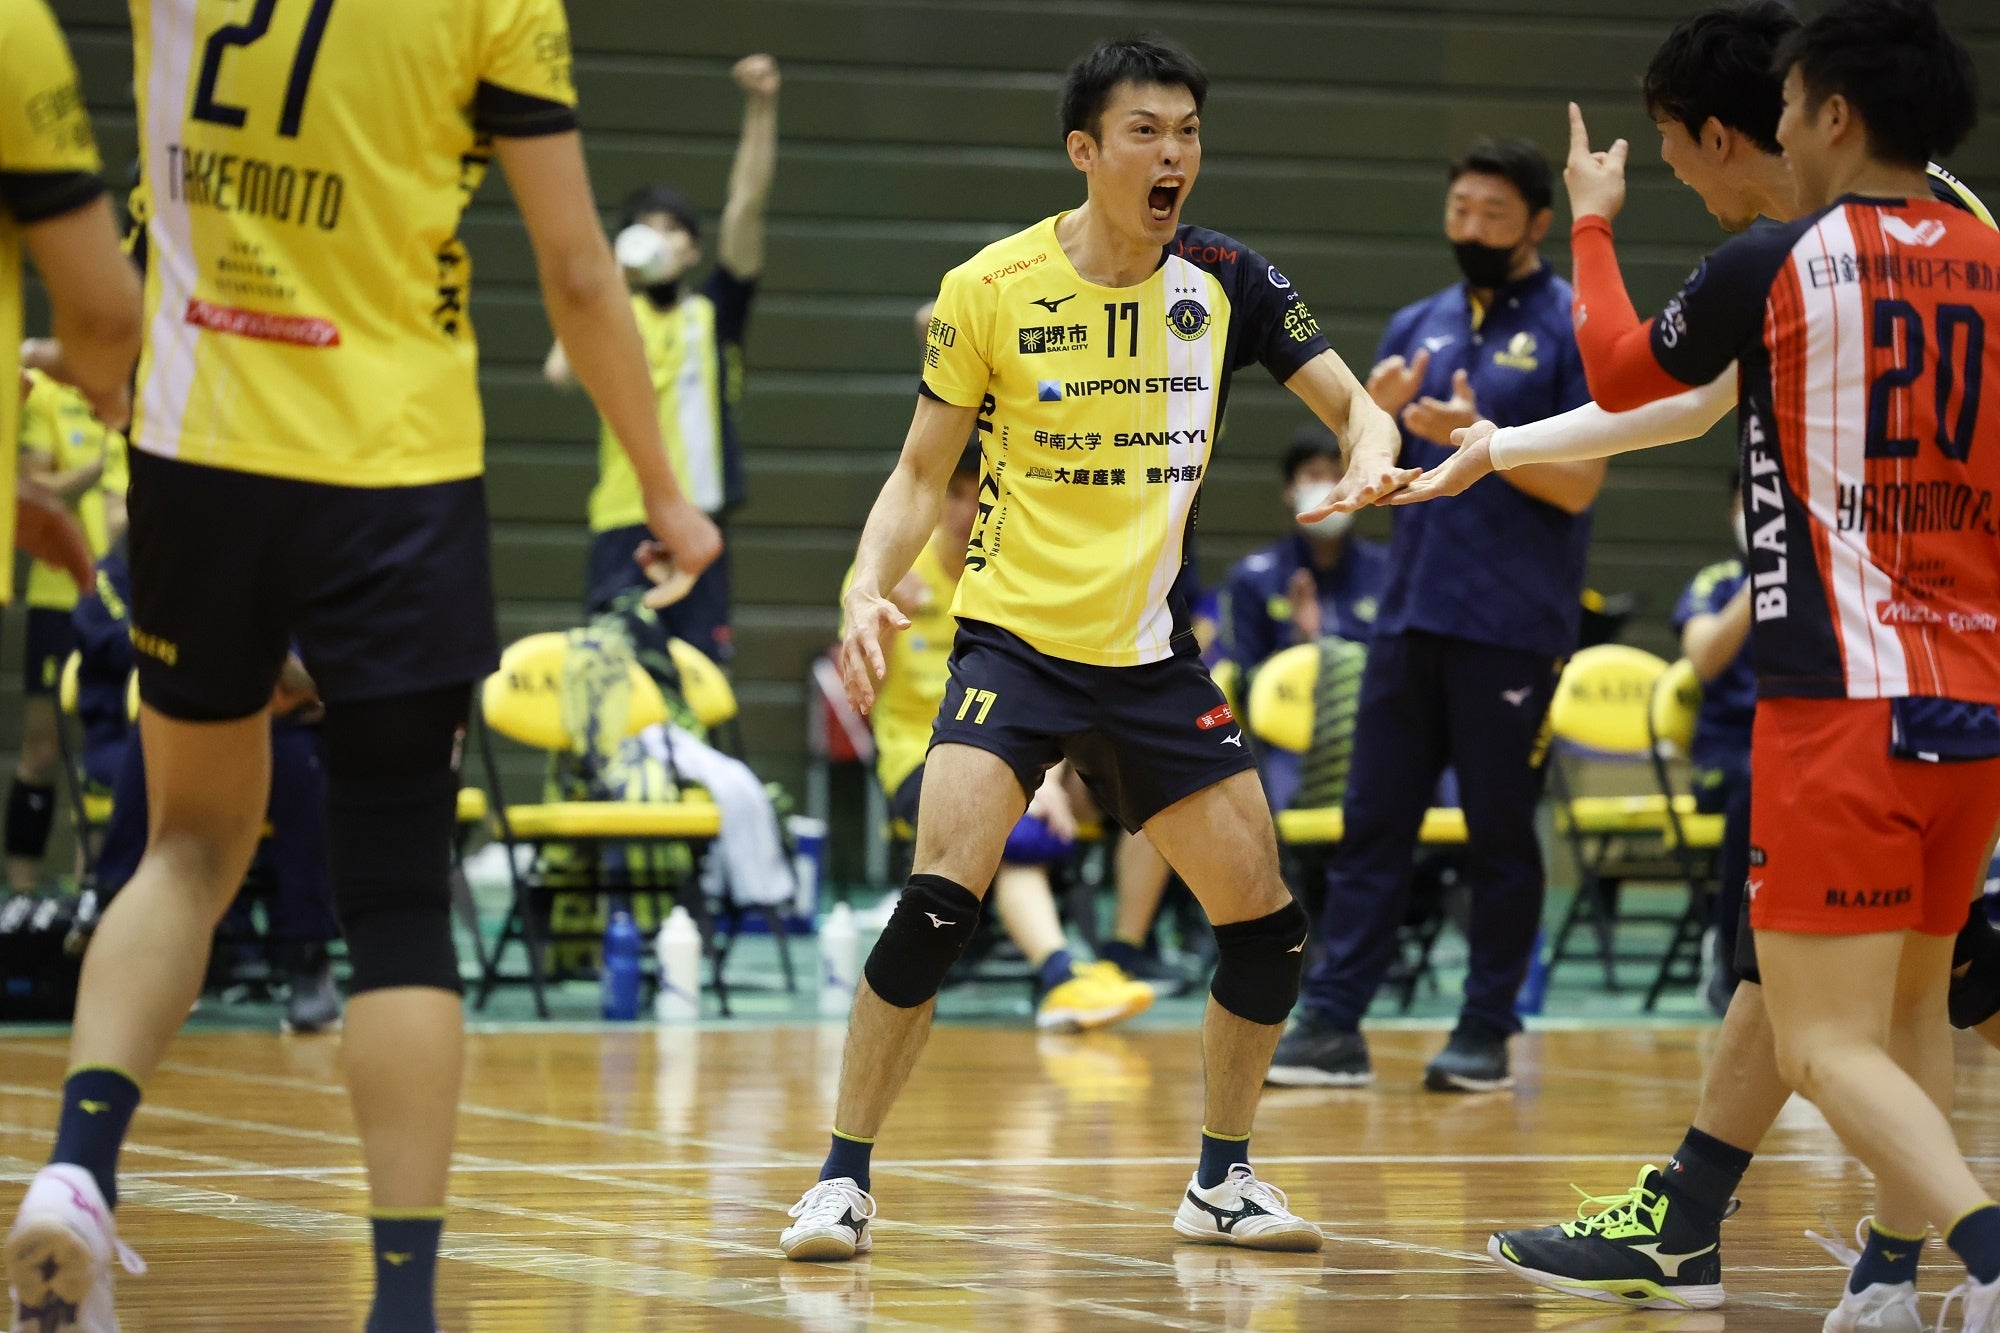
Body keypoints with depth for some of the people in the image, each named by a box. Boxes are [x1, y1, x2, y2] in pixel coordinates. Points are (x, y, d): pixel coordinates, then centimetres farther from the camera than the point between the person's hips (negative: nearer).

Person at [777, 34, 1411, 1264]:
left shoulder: (1224, 279, 0)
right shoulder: (993, 289, -8)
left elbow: (1349, 401, 5)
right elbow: (923, 473, 0)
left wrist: (1372, 458, -19)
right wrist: (869, 588, -17)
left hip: (1154, 655, 4)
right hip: (1016, 639, -4)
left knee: (1267, 925, 2)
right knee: (940, 902, -21)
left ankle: (1223, 1182, 22)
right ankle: (844, 1182, -10)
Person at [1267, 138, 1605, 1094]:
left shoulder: (1574, 328, -3)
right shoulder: (1417, 326, 14)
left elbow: (1580, 484, -9)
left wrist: (1476, 436, -21)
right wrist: (1379, 414, -5)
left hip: (1513, 628, -5)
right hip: (1411, 613, 5)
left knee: (1500, 834, 1)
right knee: (1373, 823, 2)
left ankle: (1486, 1032, 7)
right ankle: (1333, 1023, 2)